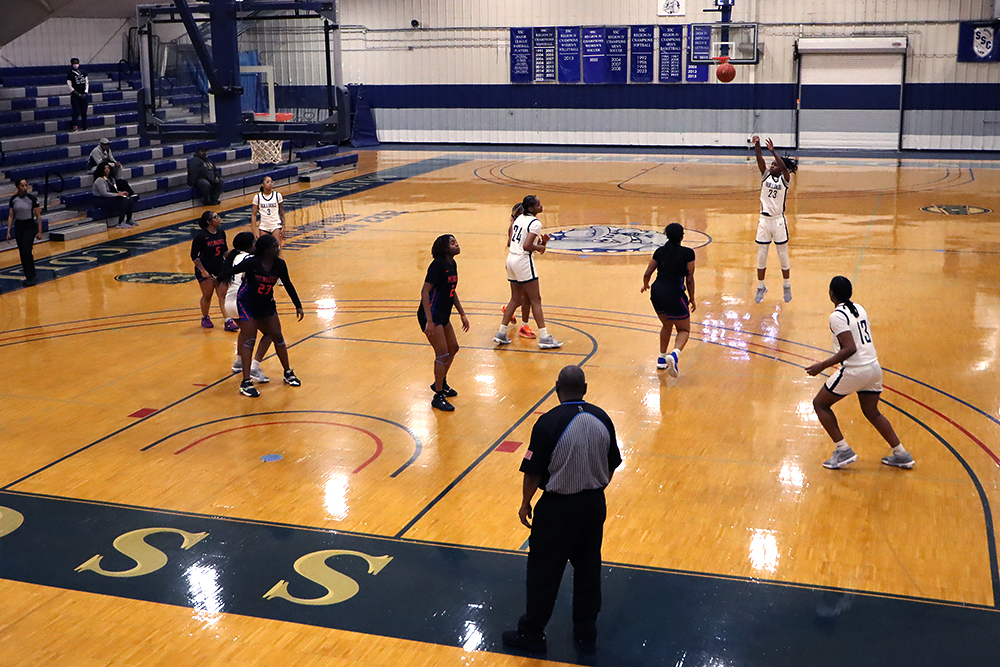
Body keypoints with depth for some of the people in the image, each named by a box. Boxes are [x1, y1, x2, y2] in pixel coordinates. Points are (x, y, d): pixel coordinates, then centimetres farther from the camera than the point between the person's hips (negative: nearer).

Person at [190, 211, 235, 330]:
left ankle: (229, 322, -4)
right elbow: (194, 256, -12)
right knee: (207, 296, 7)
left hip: (220, 268, 5)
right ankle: (205, 318, 30)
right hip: (205, 271, -4)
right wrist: (203, 271, -18)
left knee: (223, 295, -1)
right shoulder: (200, 235, -15)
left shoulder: (221, 233, 2)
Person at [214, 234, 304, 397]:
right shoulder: (252, 263, -25)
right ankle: (246, 383, -9)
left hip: (267, 303, 5)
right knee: (249, 340, -10)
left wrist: (298, 305, 5)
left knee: (277, 336, 6)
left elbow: (288, 285, 3)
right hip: (247, 304, -5)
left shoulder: (279, 264, -11)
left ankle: (288, 373, 21)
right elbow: (230, 272, -13)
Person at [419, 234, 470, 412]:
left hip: (443, 316, 9)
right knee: (442, 354, -6)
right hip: (431, 316, -9)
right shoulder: (438, 265, -20)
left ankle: (441, 383, 40)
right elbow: (425, 291, -22)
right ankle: (438, 396, 5)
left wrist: (462, 314, 20)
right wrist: (429, 321, -25)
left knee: (453, 348, 19)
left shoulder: (452, 264, 7)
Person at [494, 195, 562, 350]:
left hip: (511, 258, 8)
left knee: (516, 299, 16)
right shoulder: (535, 223, -14)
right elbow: (526, 246, -23)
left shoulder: (519, 218, 12)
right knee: (535, 300, -3)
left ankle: (501, 334, 16)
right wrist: (539, 247, -4)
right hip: (523, 261, -8)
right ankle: (544, 337, -2)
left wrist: (539, 241, 11)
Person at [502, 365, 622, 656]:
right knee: (588, 569, 17)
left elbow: (533, 471, -14)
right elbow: (611, 465, 6)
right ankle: (586, 633, 28)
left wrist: (526, 503, 2)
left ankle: (531, 634, 22)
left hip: (558, 507, -5)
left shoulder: (548, 423, -19)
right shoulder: (602, 419, -4)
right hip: (594, 505, 5)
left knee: (544, 572, 9)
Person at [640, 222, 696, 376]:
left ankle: (662, 358, 33)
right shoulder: (687, 253, -3)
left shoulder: (660, 251, 8)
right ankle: (674, 355, -18)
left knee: (667, 325, 29)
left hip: (656, 291, 5)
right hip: (674, 294, -5)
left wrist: (645, 285, 32)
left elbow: (647, 274, 10)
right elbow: (689, 279, -3)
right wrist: (692, 298, 10)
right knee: (684, 330, 10)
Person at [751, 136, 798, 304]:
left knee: (783, 257, 8)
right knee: (761, 257, 8)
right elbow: (760, 159, -11)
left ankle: (787, 287, 25)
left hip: (778, 221, -3)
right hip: (764, 220, 3)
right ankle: (761, 287, 22)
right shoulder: (766, 175, 3)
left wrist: (773, 151, -37)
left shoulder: (785, 179, -5)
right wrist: (757, 146, -30)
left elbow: (784, 166, -26)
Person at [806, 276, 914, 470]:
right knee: (872, 412, 24)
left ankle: (843, 451, 5)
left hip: (855, 370, -8)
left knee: (820, 404, 9)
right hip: (874, 367, 8)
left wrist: (823, 366, -19)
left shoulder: (837, 316, -14)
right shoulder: (859, 309, 10)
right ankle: (901, 455, 24)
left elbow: (850, 348, -22)